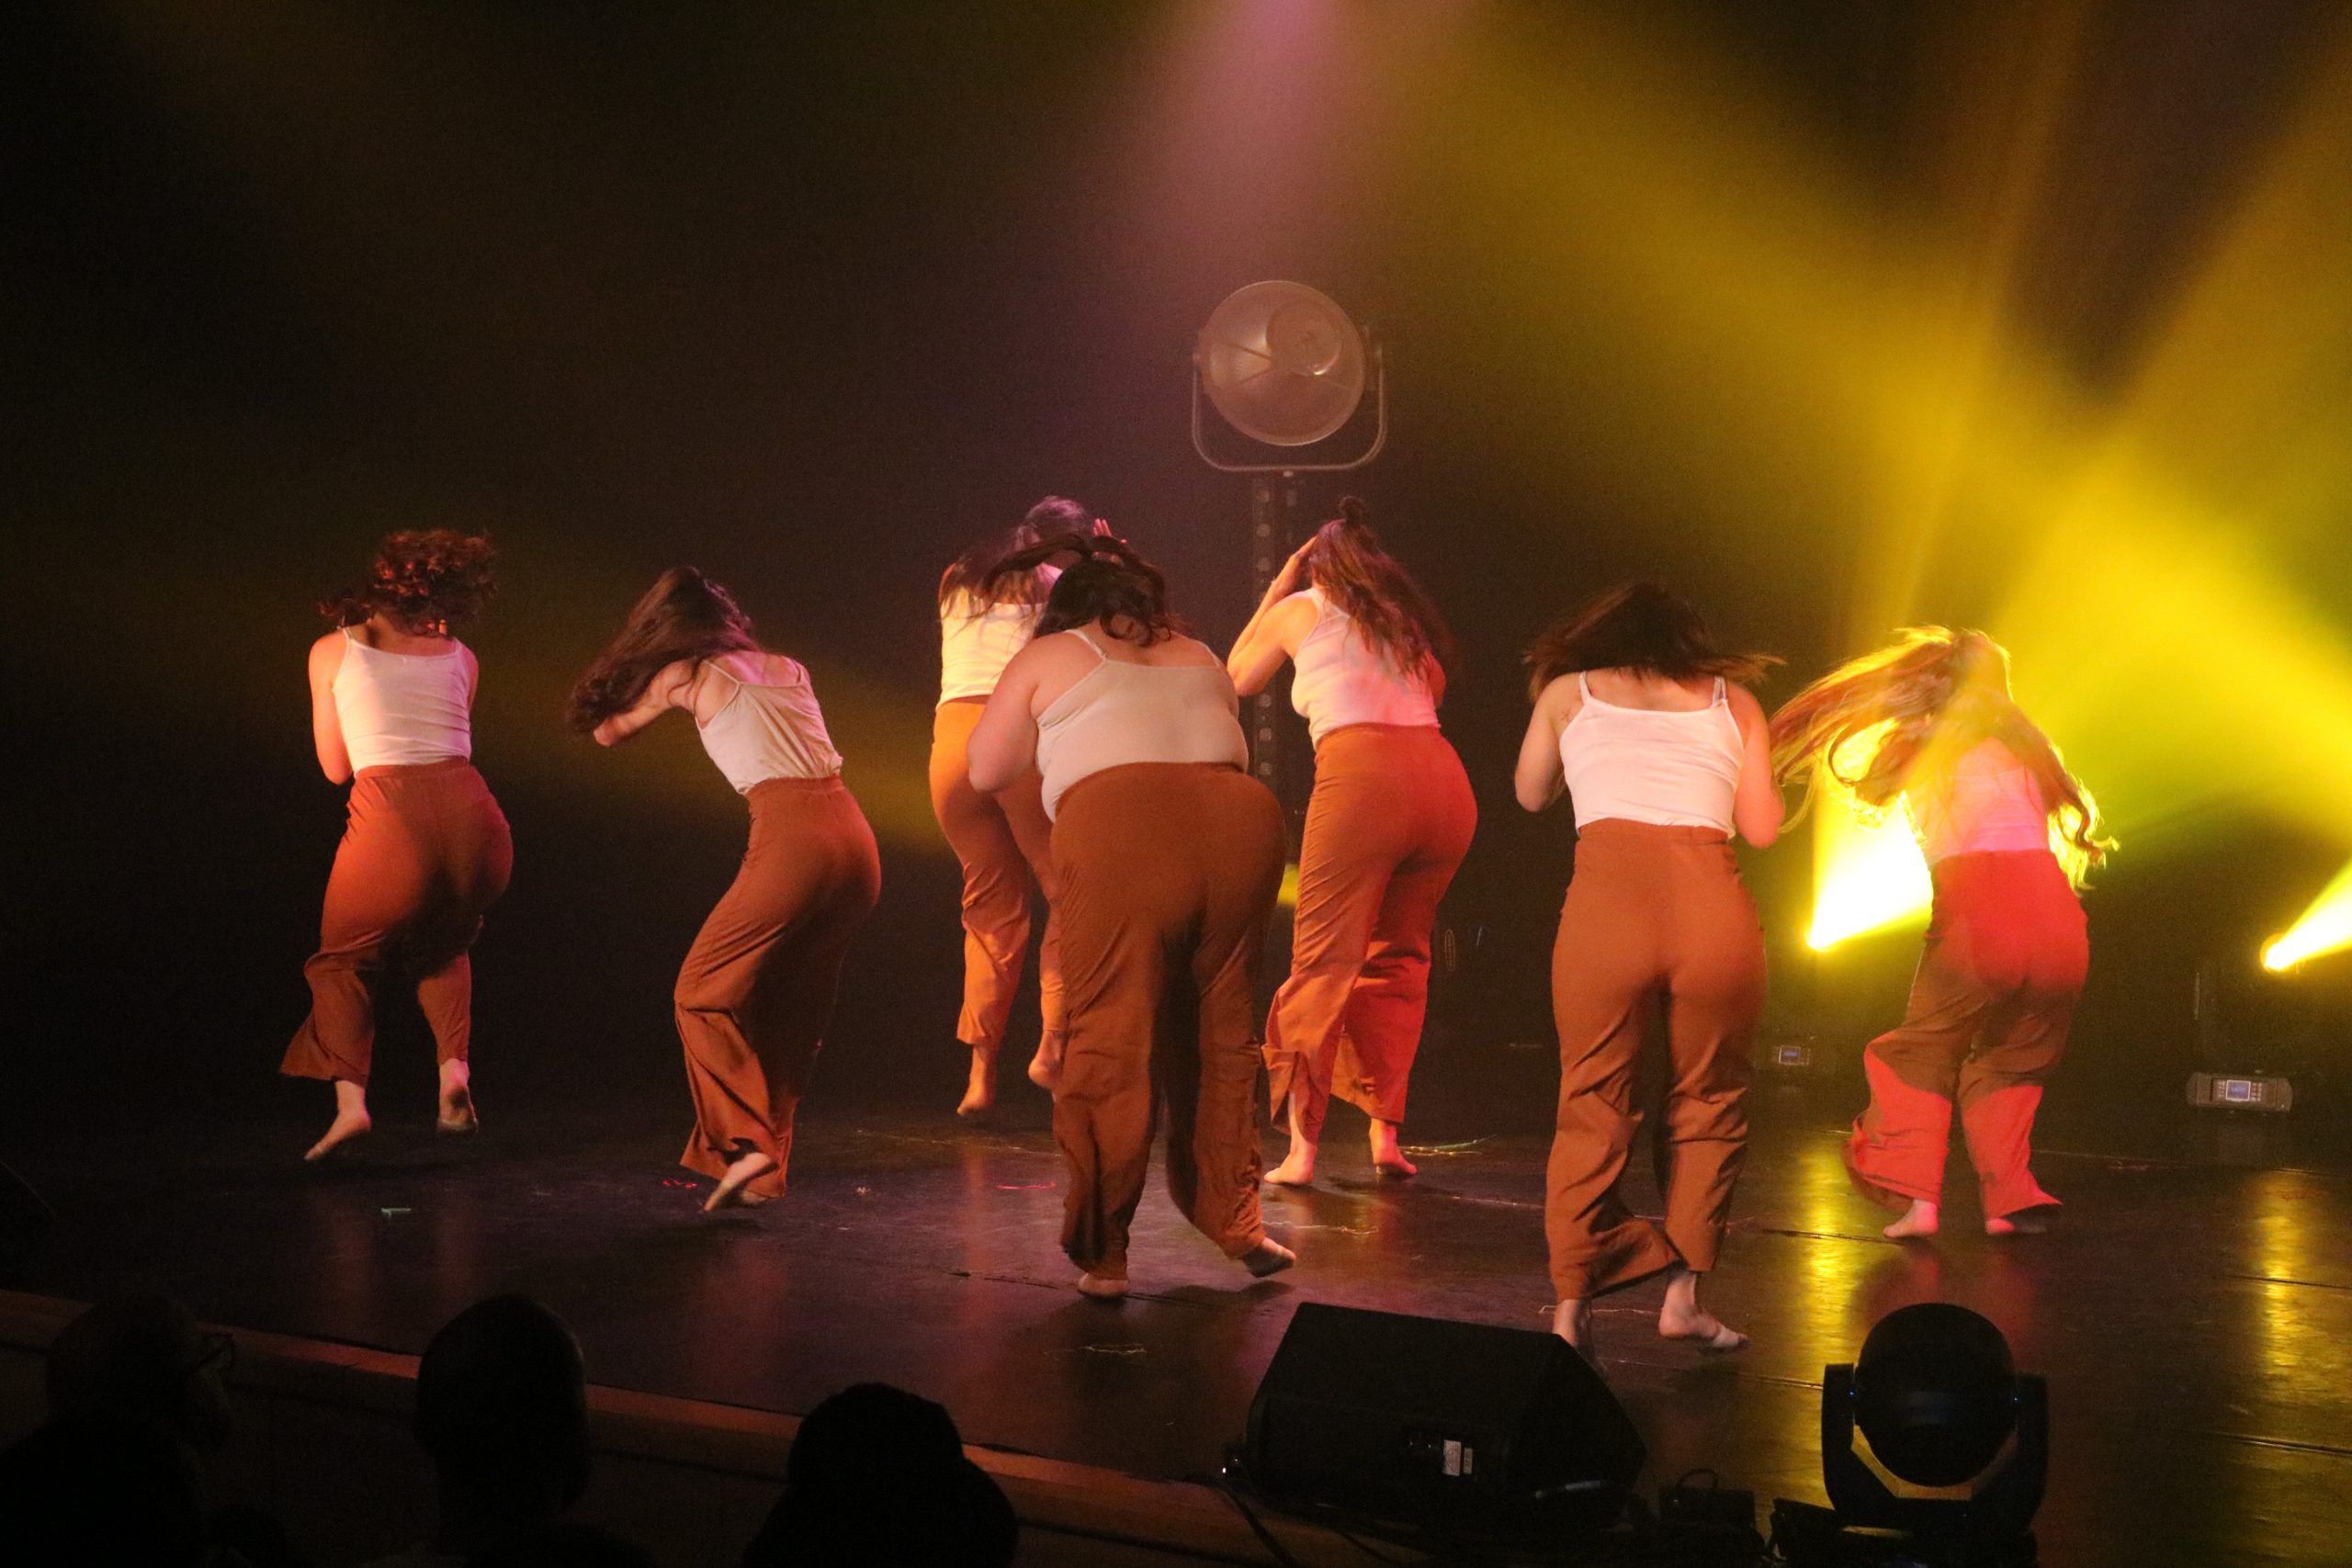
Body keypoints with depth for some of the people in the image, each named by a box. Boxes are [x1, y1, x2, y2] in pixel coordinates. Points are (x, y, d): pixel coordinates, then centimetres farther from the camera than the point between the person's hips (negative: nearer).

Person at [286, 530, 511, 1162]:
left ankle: (349, 1098, 1)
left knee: (344, 960, 21)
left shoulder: (332, 651, 13)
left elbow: (336, 767, 19)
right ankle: (454, 1068, 10)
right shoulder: (460, 658, 17)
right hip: (474, 818, 3)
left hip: (390, 818, -2)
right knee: (439, 947, 32)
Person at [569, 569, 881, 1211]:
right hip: (855, 839, 6)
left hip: (791, 838, -6)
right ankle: (766, 1169, 16)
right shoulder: (789, 670, 22)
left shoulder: (687, 676, 7)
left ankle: (744, 1144, -7)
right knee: (792, 1010, 15)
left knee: (703, 992, 6)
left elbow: (605, 730, 23)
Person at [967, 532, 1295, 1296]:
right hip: (1242, 823, 4)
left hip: (1121, 829, -4)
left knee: (1110, 1042, 2)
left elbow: (985, 770, 23)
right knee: (1218, 1037, 16)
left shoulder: (1047, 658, 19)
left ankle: (1101, 1255, 6)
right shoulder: (1200, 658, 29)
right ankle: (1235, 1225, 22)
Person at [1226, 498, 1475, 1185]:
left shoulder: (1300, 610, 18)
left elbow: (1238, 677, 32)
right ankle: (1385, 1133, 10)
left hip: (1360, 773, -4)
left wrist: (1275, 590, 38)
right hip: (1445, 778, 4)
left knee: (1323, 962, -1)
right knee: (1397, 956, 17)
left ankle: (1302, 1147, -7)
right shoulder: (1405, 620, 27)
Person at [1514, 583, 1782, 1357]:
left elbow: (1531, 795, 32)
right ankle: (1683, 1292, 18)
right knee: (1707, 1105, 18)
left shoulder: (1567, 692, 18)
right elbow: (1762, 828, 17)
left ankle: (1572, 1303, 7)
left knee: (1592, 1107, 11)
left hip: (1607, 904, 0)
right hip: (1715, 909, 1)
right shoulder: (1732, 699, 19)